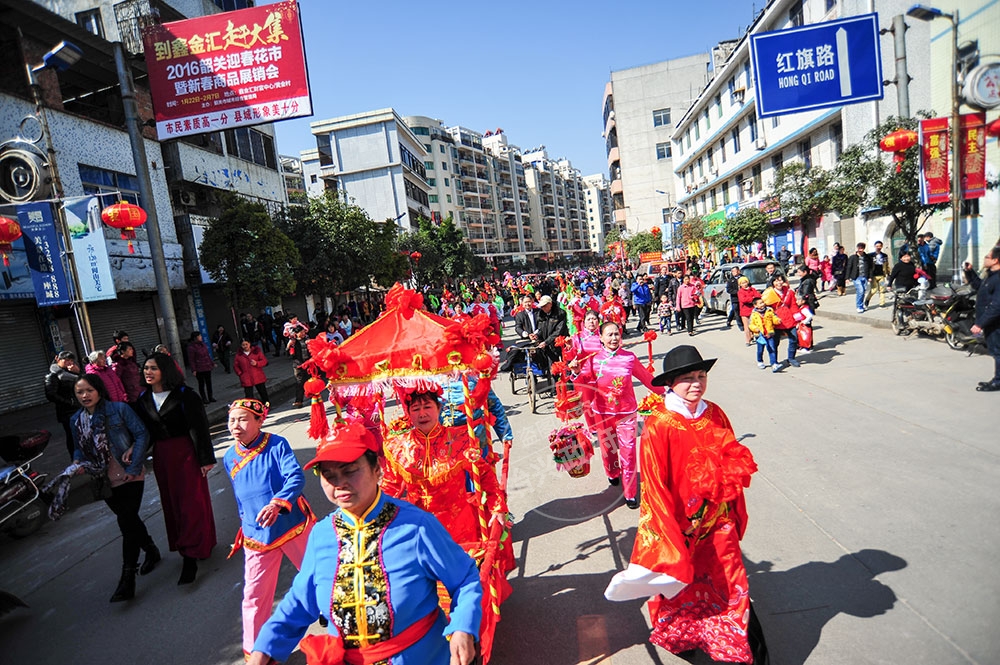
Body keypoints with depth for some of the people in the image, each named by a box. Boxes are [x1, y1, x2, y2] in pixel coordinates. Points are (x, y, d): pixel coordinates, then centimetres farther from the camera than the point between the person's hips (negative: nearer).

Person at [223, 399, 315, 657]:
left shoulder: (277, 444, -14)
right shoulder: (229, 458, 2)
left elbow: (297, 477, -25)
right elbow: (240, 496, 16)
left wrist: (277, 504, -40)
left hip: (293, 524, -3)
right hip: (256, 534, 4)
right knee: (254, 595, 8)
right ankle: (254, 650, 29)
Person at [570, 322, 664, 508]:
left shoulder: (629, 358, -5)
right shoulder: (593, 359, -6)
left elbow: (646, 378, 7)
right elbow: (584, 383, -5)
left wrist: (663, 391, 15)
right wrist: (577, 373, -25)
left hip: (626, 412, -1)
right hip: (603, 413, 1)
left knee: (628, 452, -2)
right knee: (607, 448, 17)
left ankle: (630, 493, 10)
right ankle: (613, 473, 47)